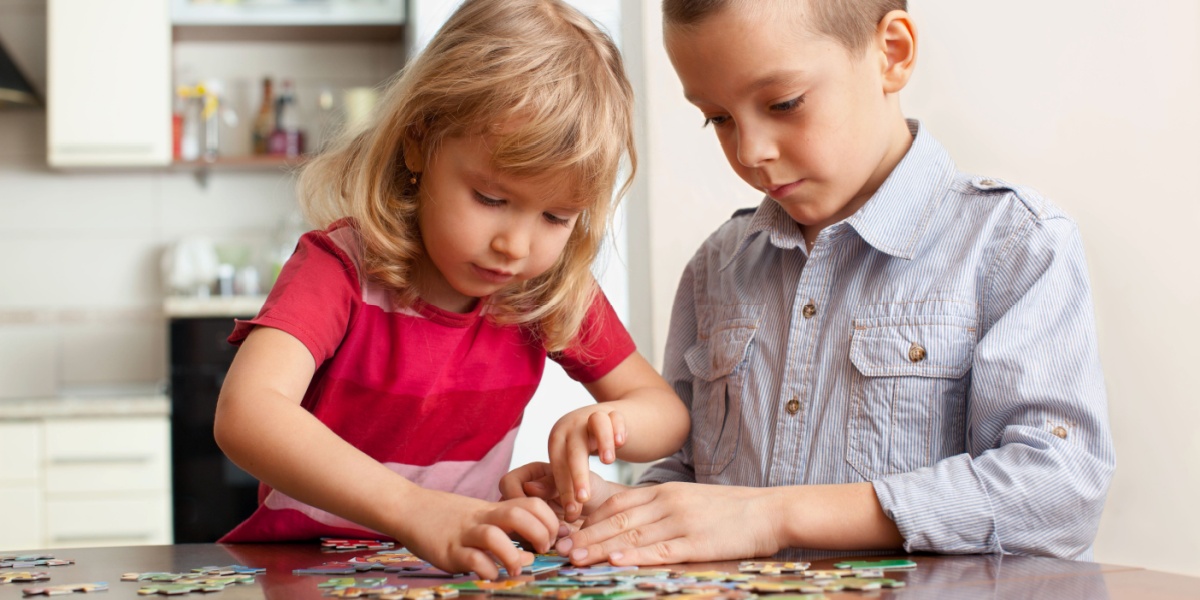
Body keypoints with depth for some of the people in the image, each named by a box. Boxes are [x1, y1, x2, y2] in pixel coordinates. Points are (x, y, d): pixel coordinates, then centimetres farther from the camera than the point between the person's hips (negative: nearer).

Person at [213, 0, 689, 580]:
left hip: (462, 566, 4)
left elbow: (666, 411, 7)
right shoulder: (342, 266, -17)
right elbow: (245, 414, -34)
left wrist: (608, 422, -19)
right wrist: (416, 511, -47)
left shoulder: (552, 290, -3)